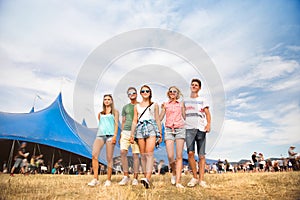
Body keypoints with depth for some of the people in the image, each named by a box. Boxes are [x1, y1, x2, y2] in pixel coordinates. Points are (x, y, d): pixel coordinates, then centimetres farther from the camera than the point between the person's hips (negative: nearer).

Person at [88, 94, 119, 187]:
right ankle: (95, 179, -12)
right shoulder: (100, 113, 23)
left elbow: (116, 124, 4)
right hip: (100, 135, 3)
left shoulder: (115, 112, 13)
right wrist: (98, 135, 11)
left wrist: (115, 135, -9)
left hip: (110, 135, -3)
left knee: (109, 158, -3)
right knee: (94, 155, -15)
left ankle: (108, 180, 5)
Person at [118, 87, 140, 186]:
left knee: (135, 154, -3)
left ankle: (135, 178, 6)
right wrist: (121, 134, 12)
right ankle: (126, 176, 4)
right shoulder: (125, 107, 18)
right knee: (123, 152, -8)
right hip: (126, 131, 3)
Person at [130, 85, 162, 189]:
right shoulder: (137, 106, 18)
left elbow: (158, 120, 14)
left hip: (151, 128, -2)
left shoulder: (154, 105, 15)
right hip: (140, 129, 2)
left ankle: (147, 178, -26)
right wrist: (132, 135, 8)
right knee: (143, 154, 1)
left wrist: (160, 134, 9)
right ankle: (146, 177, 8)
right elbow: (134, 121, 15)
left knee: (149, 153, -17)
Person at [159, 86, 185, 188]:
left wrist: (185, 108, 3)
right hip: (169, 130, 0)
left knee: (179, 156, -4)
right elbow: (160, 118, 8)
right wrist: (162, 108, -3)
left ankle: (178, 182, 1)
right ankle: (174, 172, 24)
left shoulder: (181, 104, 13)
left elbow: (184, 117, 13)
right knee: (170, 157, -8)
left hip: (180, 129, 0)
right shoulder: (165, 104, 12)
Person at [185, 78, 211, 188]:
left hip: (201, 128, 0)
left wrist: (208, 124, -12)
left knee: (201, 155, 0)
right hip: (189, 128, 1)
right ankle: (194, 177, 2)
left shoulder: (202, 100, 14)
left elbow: (207, 113, 5)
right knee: (190, 153, -13)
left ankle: (201, 179, 8)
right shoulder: (185, 100, 19)